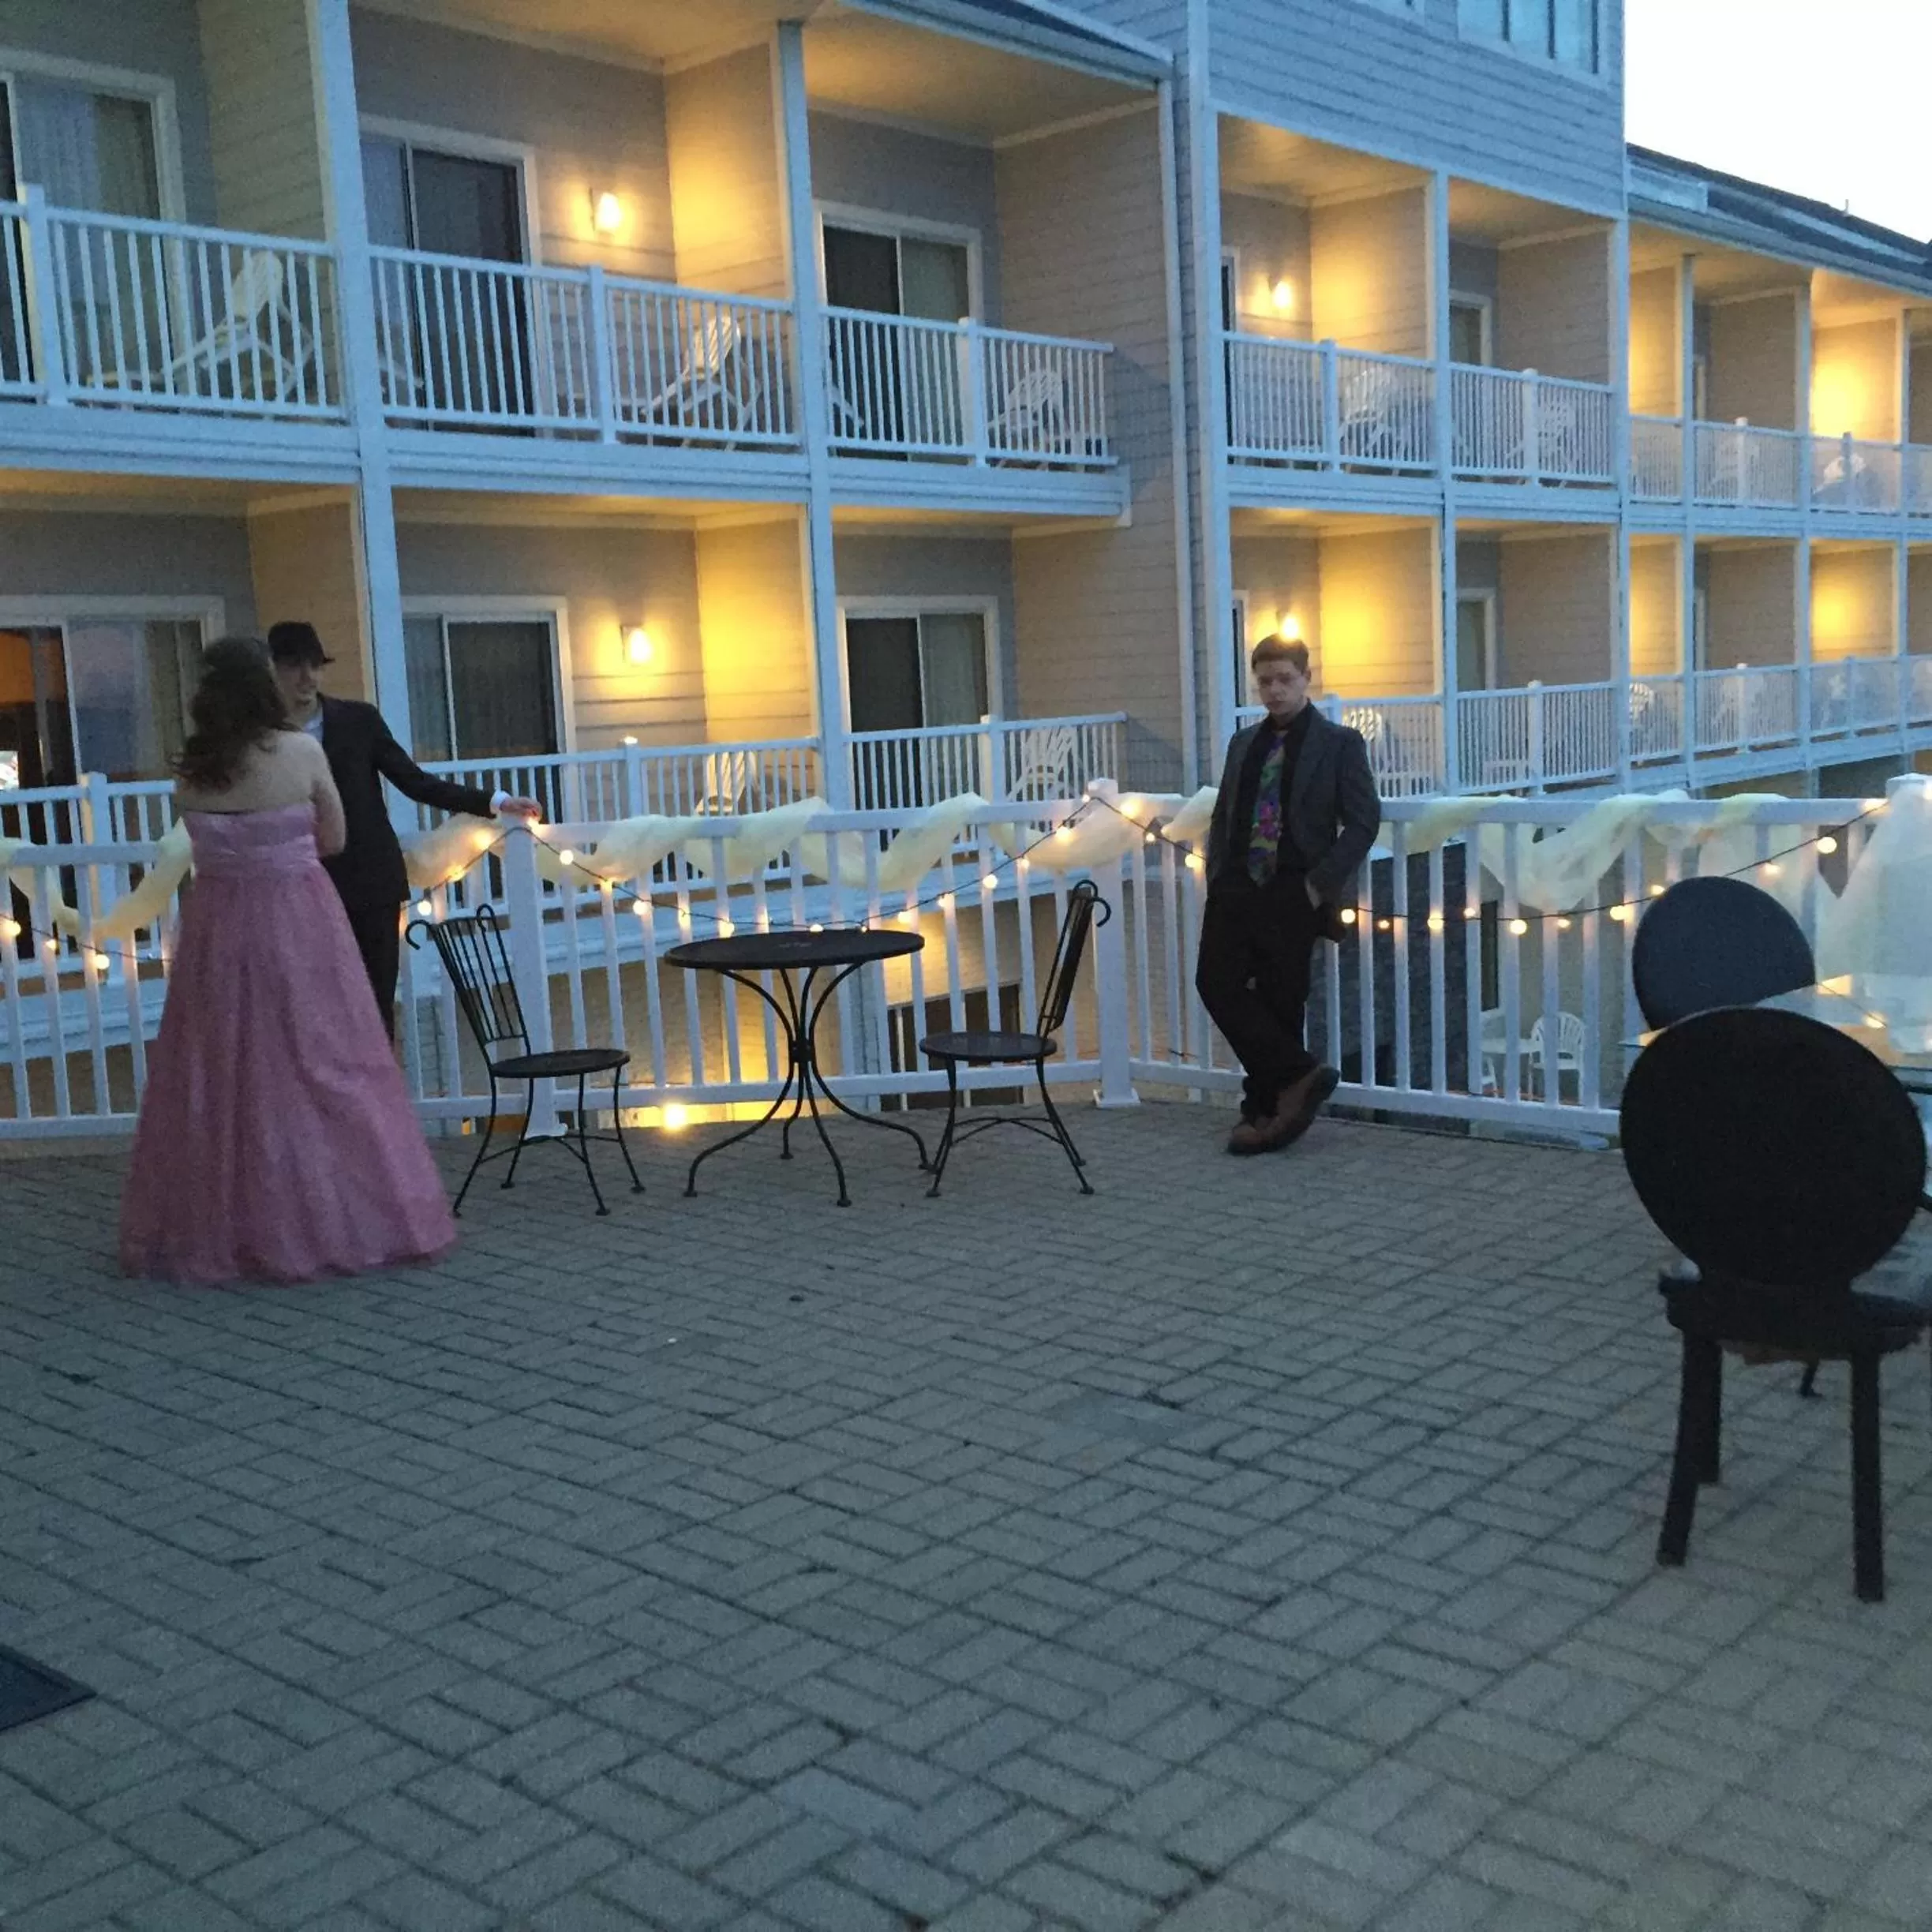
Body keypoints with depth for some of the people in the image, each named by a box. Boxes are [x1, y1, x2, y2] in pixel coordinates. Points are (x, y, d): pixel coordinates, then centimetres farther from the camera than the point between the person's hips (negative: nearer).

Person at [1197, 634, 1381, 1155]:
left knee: (1280, 1003, -1)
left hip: (1293, 896, -5)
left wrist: (1321, 884, -11)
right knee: (1217, 983, -6)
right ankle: (1300, 1074, 4)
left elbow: (1363, 821, -5)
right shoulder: (1243, 744, 15)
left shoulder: (1339, 744, -1)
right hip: (1236, 890, 5)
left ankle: (1264, 1111, 12)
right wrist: (1217, 876, 7)